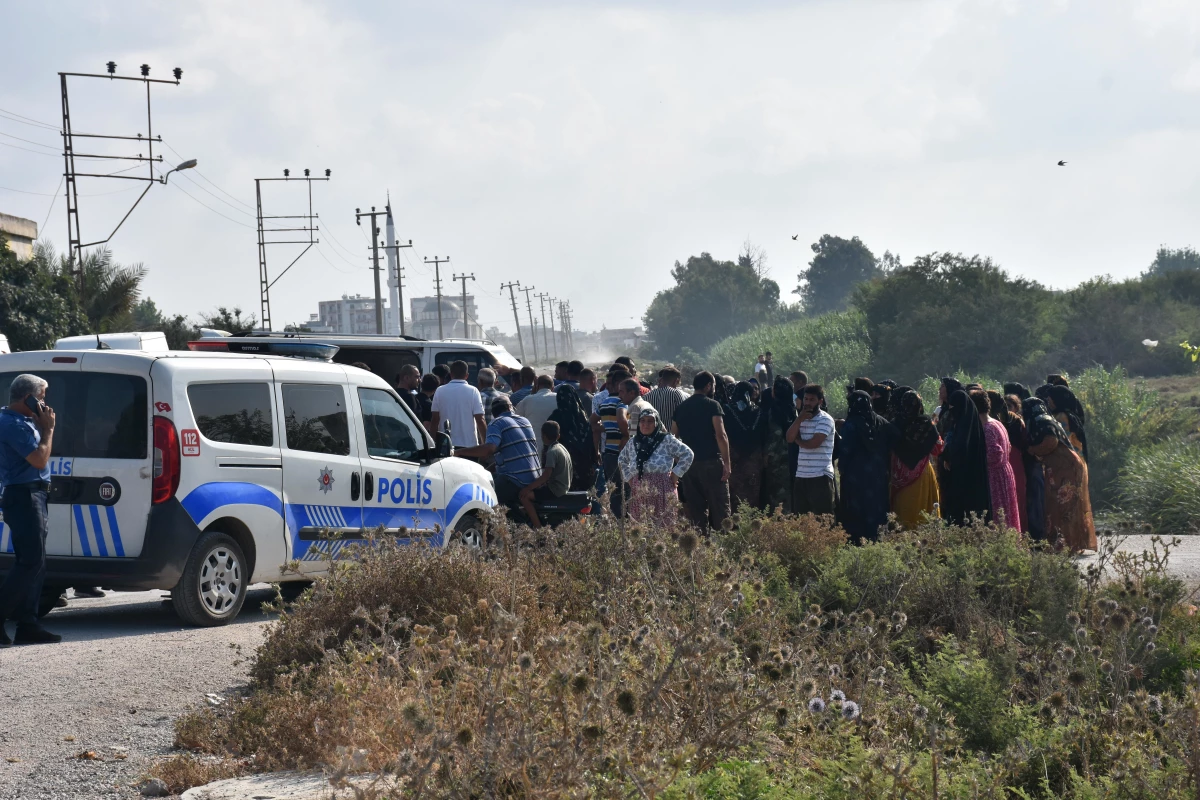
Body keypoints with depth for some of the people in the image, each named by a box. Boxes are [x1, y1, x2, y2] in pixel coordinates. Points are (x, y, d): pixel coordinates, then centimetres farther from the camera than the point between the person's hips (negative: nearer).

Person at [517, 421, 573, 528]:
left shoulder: (551, 452, -19)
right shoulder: (561, 448, 12)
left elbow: (545, 476, -26)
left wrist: (528, 488, -24)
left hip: (554, 490, -10)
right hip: (563, 487, 10)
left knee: (524, 495, -16)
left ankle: (538, 527, -17)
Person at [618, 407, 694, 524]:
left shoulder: (667, 440, 2)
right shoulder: (633, 442, 16)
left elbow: (688, 454, 2)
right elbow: (621, 460, 31)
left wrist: (676, 474, -1)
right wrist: (628, 477, 18)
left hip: (662, 488, -4)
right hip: (639, 491, 4)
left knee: (665, 524, -7)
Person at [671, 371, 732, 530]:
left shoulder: (681, 407, 11)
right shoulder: (712, 405, -5)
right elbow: (721, 435, -14)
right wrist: (727, 463, -12)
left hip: (688, 463, 5)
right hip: (711, 462, -5)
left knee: (695, 510, 8)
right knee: (719, 509, -3)